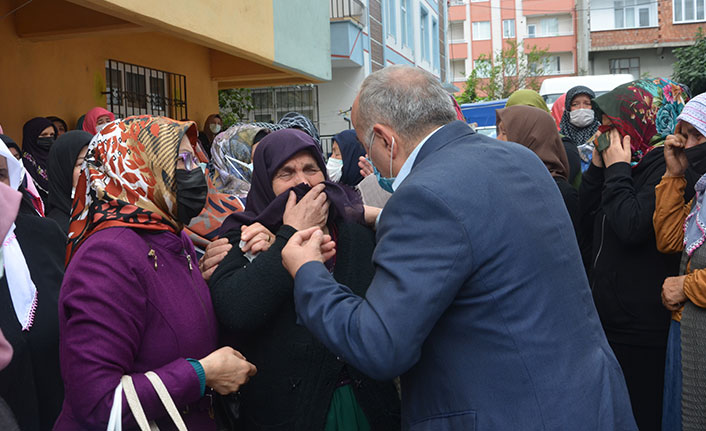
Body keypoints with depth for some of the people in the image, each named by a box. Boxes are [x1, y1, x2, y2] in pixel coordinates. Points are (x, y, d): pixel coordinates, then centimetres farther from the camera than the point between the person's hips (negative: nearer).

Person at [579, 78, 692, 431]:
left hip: (641, 331, -9)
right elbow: (587, 226, 14)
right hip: (611, 320, 9)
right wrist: (598, 167, 5)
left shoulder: (666, 164, -13)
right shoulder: (634, 164, 14)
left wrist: (617, 170, -13)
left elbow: (633, 226, -25)